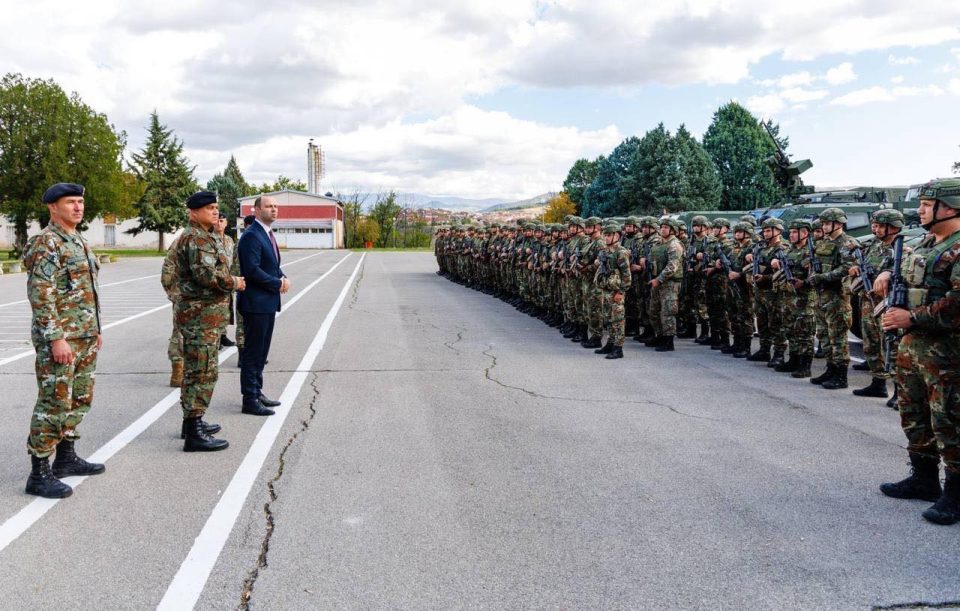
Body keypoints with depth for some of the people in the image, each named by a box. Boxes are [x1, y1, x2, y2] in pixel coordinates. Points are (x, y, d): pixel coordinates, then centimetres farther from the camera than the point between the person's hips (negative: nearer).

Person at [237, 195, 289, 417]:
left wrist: (283, 278, 1)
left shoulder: (268, 234, 15)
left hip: (268, 303, 10)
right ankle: (250, 400, 4)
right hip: (256, 303, -10)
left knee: (261, 352, 17)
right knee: (252, 353, -3)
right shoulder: (251, 236, -15)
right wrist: (278, 283, -16)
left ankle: (257, 392, 27)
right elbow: (252, 270, -23)